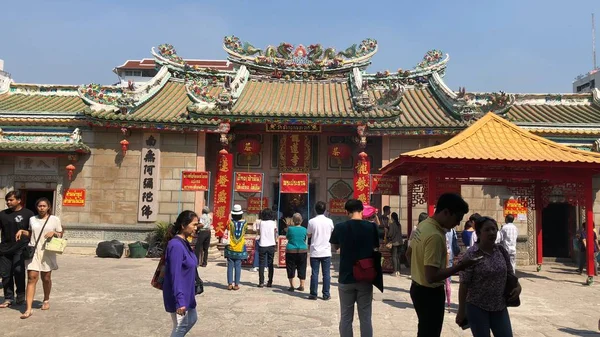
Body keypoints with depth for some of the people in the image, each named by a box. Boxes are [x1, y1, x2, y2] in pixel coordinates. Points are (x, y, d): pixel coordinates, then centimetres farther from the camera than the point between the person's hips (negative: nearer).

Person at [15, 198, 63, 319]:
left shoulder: (55, 219, 1)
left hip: (47, 252, -1)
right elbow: (31, 234, 22)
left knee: (46, 278, 11)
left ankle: (46, 300, 36)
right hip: (33, 251, 1)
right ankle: (28, 309, -11)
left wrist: (53, 233, -15)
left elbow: (61, 235, 5)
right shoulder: (32, 219, 9)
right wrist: (22, 231, 3)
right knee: (32, 278, -9)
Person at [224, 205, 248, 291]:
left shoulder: (230, 222, -9)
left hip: (230, 248, -1)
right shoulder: (244, 223, -4)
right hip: (240, 249, 1)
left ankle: (230, 284, 5)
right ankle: (236, 284, 5)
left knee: (230, 266, 5)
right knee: (238, 267, 5)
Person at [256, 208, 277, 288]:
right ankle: (270, 282, 9)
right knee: (270, 264, 8)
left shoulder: (260, 222, -2)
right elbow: (275, 233, 2)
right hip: (271, 245, 1)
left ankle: (261, 282, 3)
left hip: (262, 245, -1)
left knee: (261, 264, 6)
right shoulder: (273, 223, -1)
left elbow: (258, 232, 8)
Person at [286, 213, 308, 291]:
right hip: (302, 251, 2)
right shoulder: (304, 229, -5)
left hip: (291, 251, -2)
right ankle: (302, 286, 13)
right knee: (302, 268, 11)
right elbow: (305, 239, 8)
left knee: (291, 268, 8)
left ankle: (292, 286, 9)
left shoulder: (290, 229, -9)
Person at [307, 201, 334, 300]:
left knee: (314, 273, 5)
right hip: (326, 251, 1)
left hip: (315, 252, -1)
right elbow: (332, 233, 9)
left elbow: (309, 235, 2)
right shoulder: (329, 221, -3)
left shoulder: (312, 221, -7)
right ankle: (326, 294, 9)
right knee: (326, 274, 6)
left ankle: (313, 294, 9)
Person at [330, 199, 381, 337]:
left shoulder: (340, 227, -7)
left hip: (346, 278, 0)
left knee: (346, 317, 10)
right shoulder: (372, 227, -6)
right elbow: (376, 248, 6)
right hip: (365, 278, 0)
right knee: (365, 318, 9)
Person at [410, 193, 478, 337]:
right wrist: (460, 267, -21)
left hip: (418, 288, 9)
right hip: (430, 293, -9)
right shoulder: (435, 236, -27)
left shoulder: (422, 225, 2)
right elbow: (432, 276, -29)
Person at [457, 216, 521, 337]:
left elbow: (510, 273, 14)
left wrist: (518, 286, -7)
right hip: (477, 308, -5)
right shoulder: (471, 255, -15)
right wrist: (461, 310, -11)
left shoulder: (502, 251, 1)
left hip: (500, 307, 5)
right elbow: (464, 285, -13)